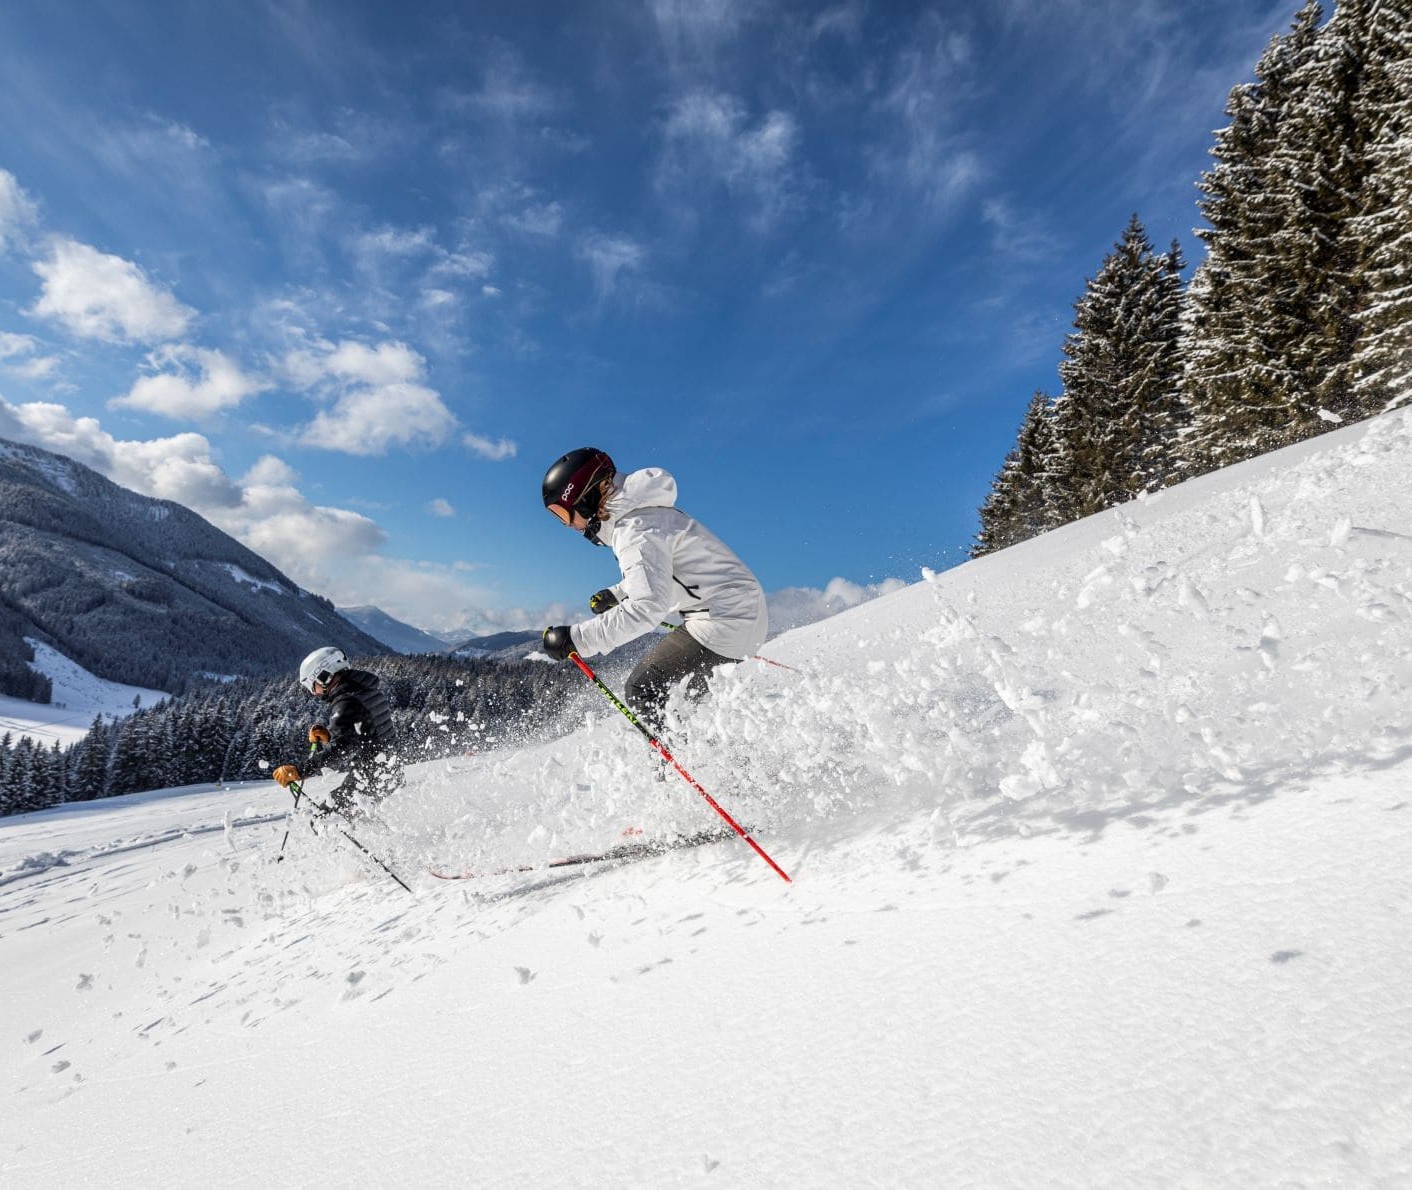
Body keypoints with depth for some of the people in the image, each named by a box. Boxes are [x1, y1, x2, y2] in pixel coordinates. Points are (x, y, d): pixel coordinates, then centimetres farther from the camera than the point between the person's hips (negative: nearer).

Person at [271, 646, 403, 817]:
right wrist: (328, 736, 5)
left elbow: (340, 750, -29)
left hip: (370, 778, -9)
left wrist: (298, 771, -33)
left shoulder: (346, 703, -18)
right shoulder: (366, 689, 10)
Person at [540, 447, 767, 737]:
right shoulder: (639, 513, 11)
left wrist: (576, 638, -29)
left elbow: (647, 608, -32)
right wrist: (617, 594, 19)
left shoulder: (635, 530, -21)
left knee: (643, 690, -7)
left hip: (725, 619, -10)